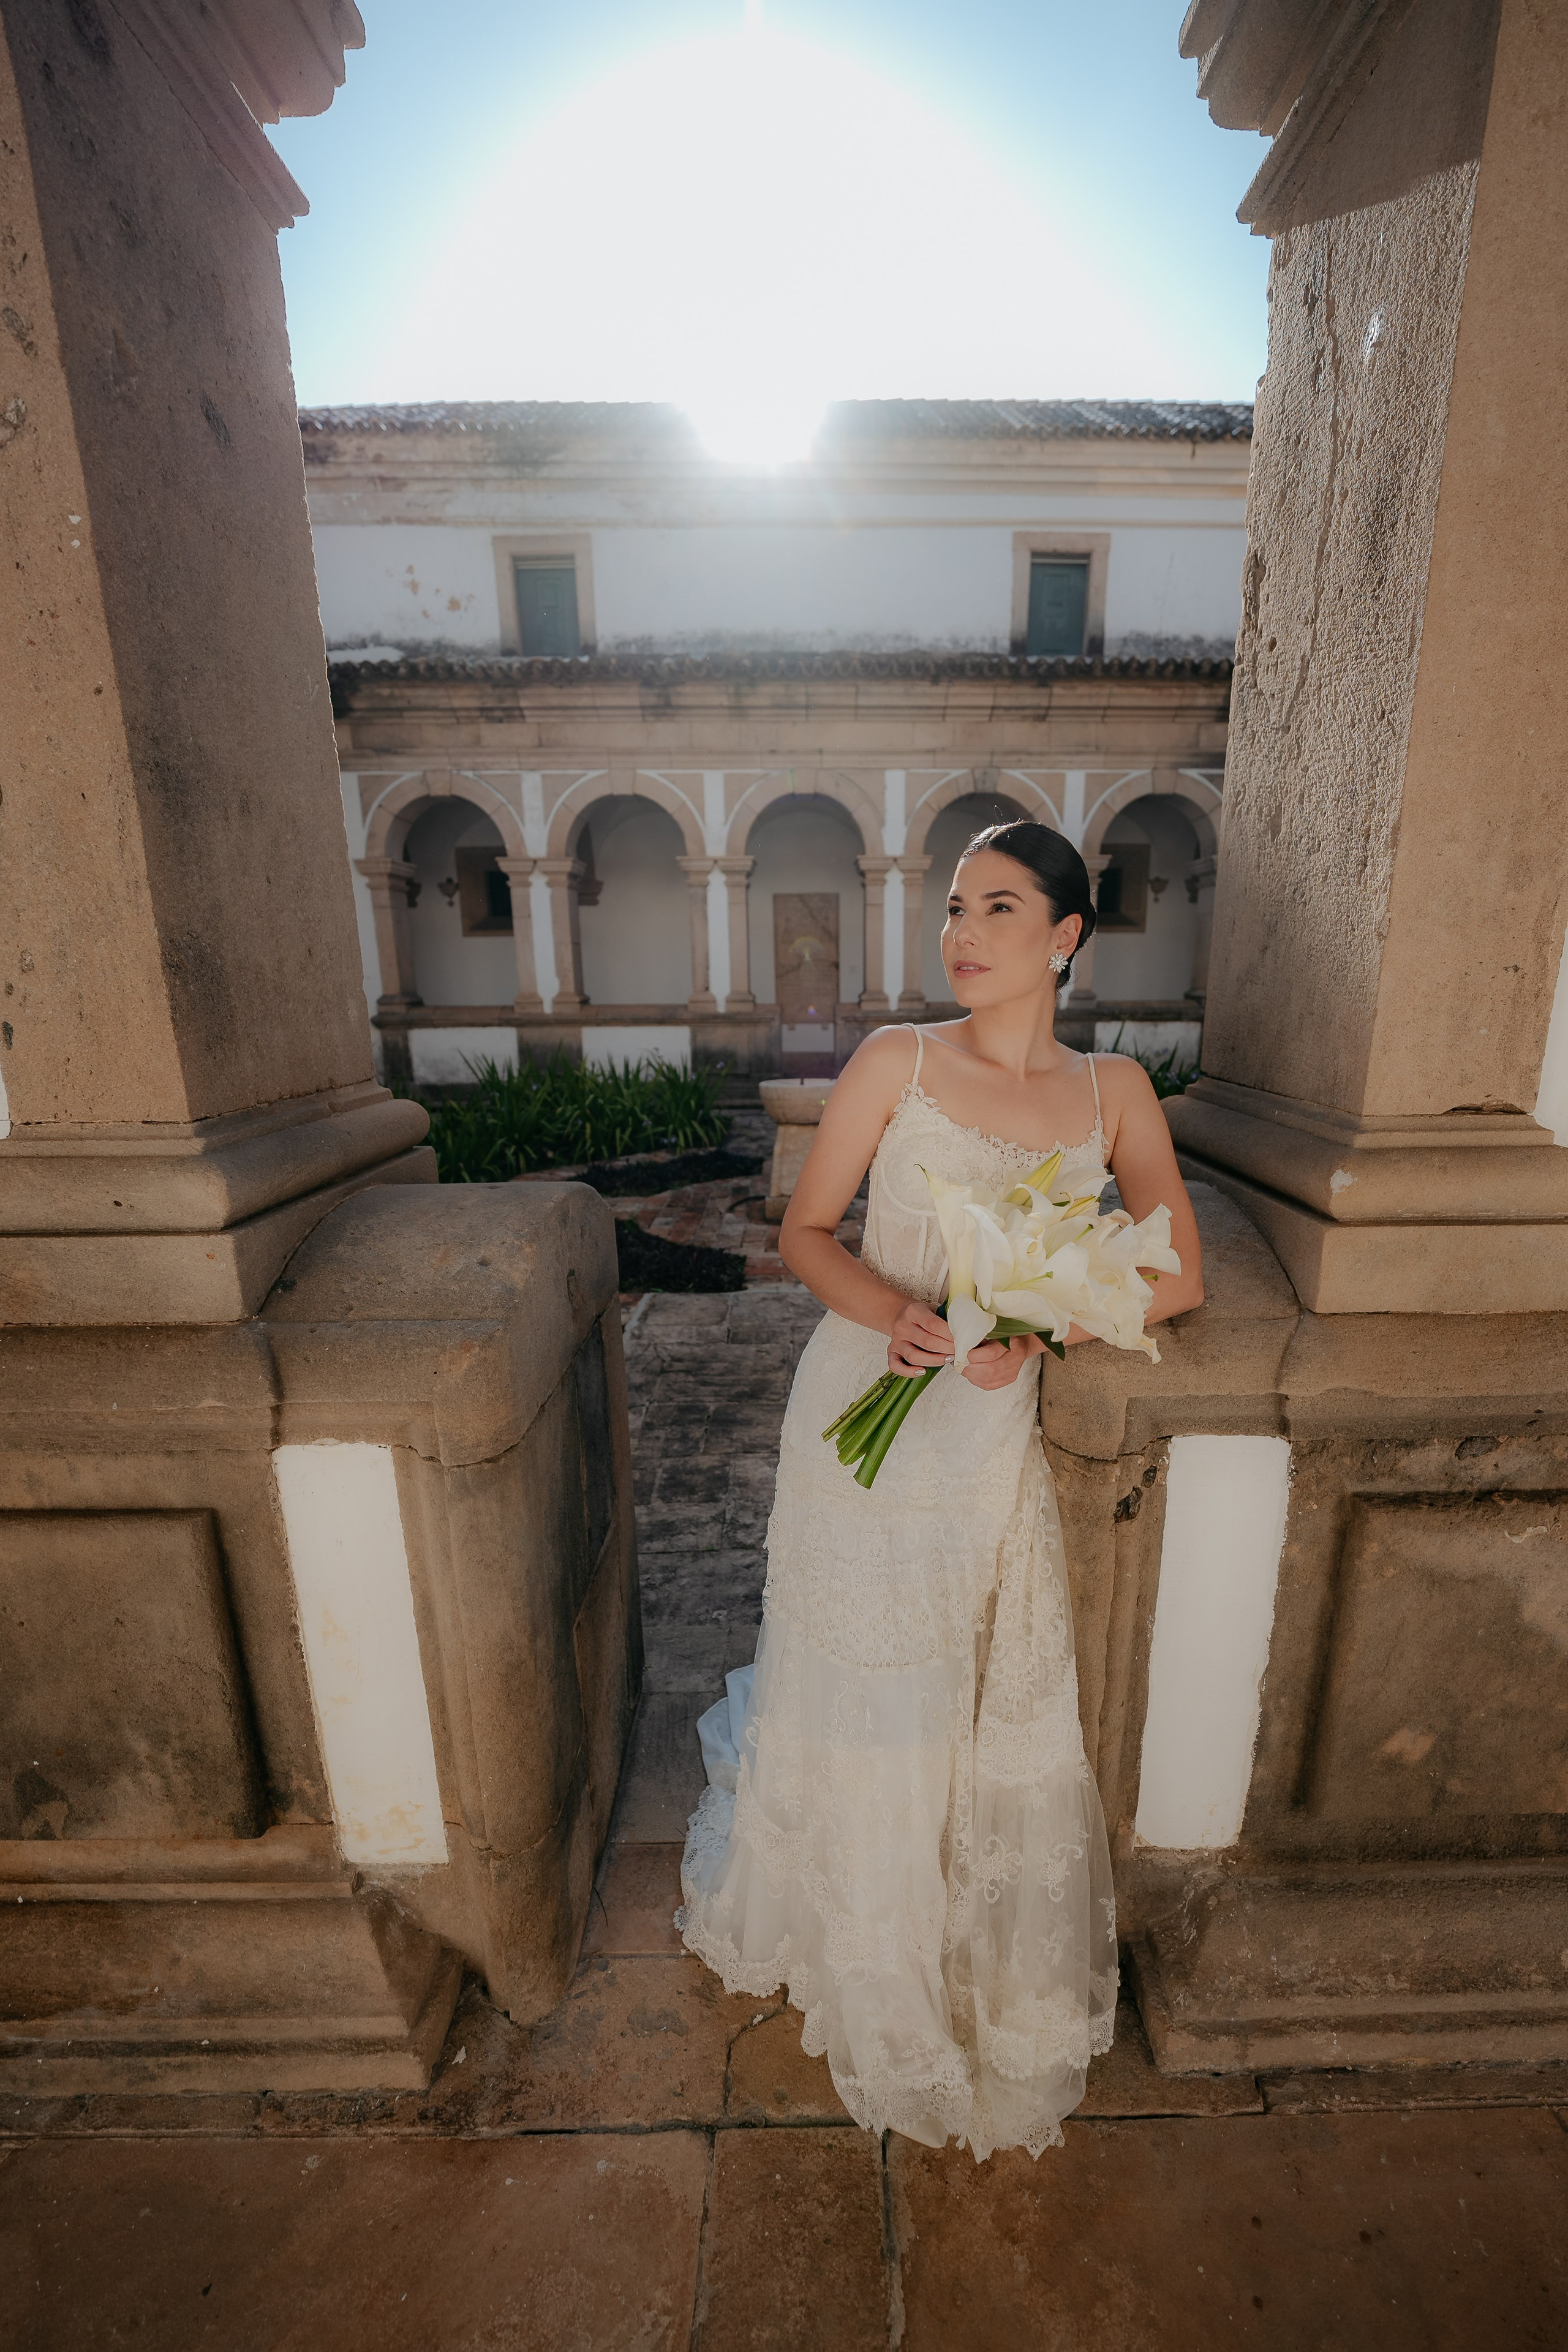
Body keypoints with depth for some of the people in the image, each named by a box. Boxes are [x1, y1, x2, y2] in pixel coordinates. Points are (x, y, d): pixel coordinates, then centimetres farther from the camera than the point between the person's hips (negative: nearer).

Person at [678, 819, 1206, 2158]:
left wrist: (1036, 1325, -16)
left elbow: (1179, 1277, -1)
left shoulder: (1113, 1091, 2)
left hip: (995, 1440, 2)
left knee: (996, 1710, 16)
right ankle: (825, 1916, 51)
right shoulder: (897, 1062, -4)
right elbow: (806, 1231, -2)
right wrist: (892, 1309, -21)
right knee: (853, 1690, 16)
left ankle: (993, 1975, 49)